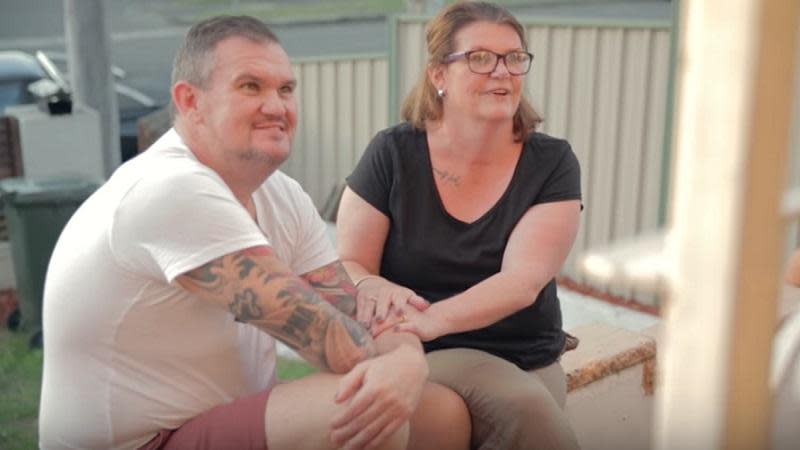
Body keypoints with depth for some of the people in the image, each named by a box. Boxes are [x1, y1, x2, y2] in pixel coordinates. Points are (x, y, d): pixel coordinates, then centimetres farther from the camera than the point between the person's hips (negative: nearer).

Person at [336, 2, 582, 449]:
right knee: (525, 410, -30)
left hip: (528, 361, 3)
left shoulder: (552, 164, -3)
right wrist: (374, 290, -29)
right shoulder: (393, 153, -3)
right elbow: (344, 266, -3)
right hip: (422, 359, -2)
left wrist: (433, 320, -36)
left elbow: (523, 281, -17)